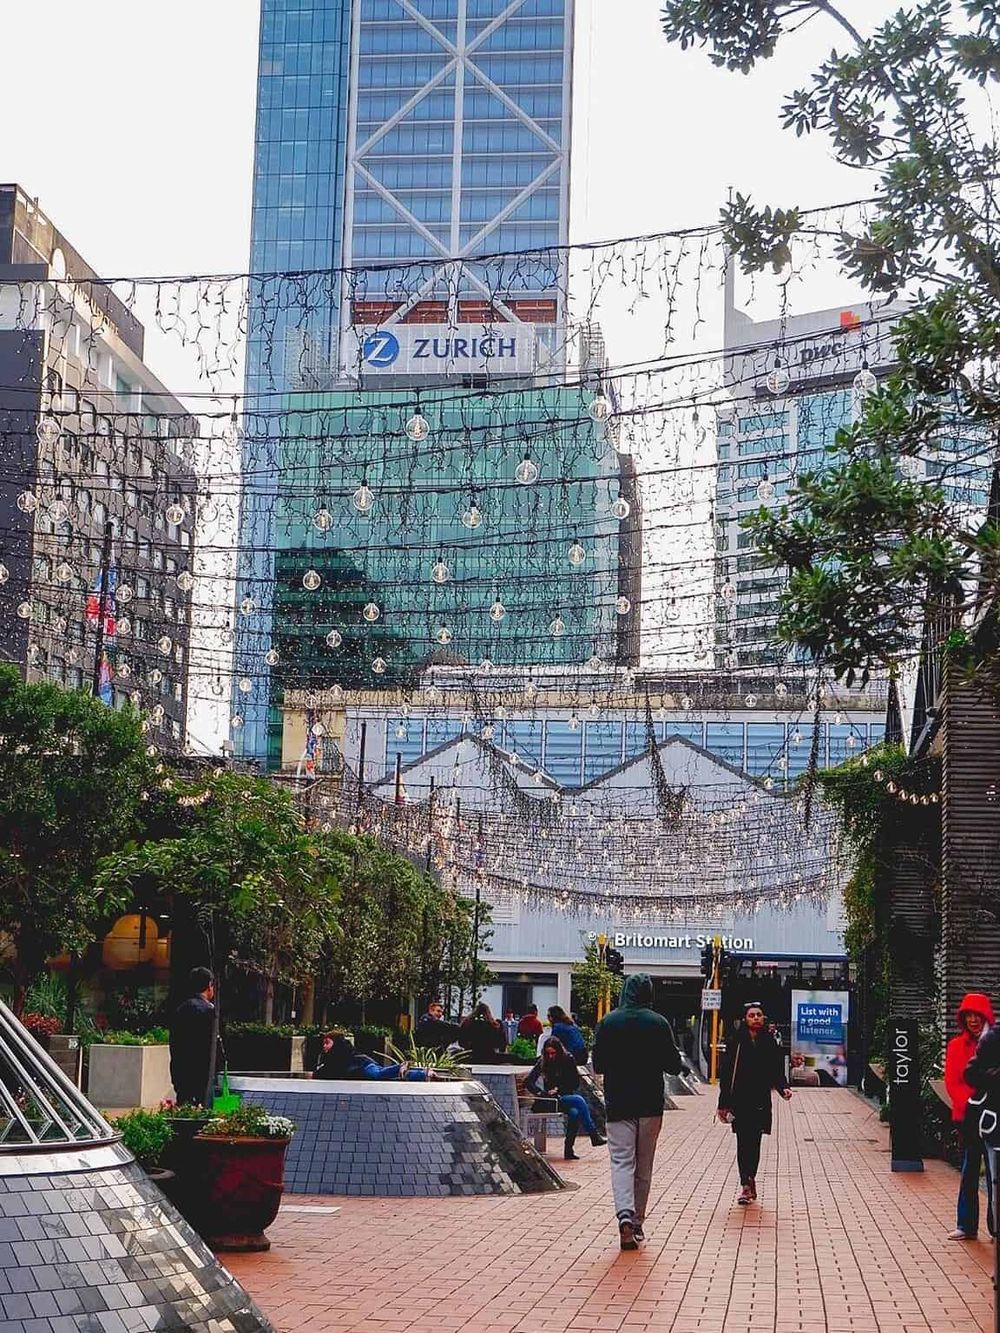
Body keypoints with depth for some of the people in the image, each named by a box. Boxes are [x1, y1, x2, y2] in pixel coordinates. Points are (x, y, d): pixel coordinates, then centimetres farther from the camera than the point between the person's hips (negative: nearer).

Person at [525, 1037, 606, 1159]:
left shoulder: (568, 1059, 2)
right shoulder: (543, 1062, -1)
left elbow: (576, 1083, 7)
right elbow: (528, 1082, -3)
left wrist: (559, 1089, -5)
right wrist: (542, 1093, -16)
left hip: (568, 1095, 2)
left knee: (575, 1113, -31)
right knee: (579, 1100, -29)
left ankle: (568, 1150, -26)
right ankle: (594, 1136, -27)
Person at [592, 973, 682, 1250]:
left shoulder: (607, 1023, -3)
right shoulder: (659, 1023, -4)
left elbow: (598, 1065, 3)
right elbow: (674, 1066, -1)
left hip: (618, 1104, -1)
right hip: (651, 1105, 1)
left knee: (622, 1161, -2)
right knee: (644, 1165, 12)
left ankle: (625, 1215, -23)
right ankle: (637, 1222, 17)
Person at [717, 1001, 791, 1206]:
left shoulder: (770, 1044, 5)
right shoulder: (735, 1043, -2)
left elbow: (778, 1072, 10)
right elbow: (726, 1074, -1)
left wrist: (784, 1088, -10)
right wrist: (724, 1103, -3)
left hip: (761, 1102, 2)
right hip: (740, 1101, -2)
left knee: (754, 1143, 6)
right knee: (743, 1143, -8)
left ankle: (750, 1182, 21)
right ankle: (746, 1185, -6)